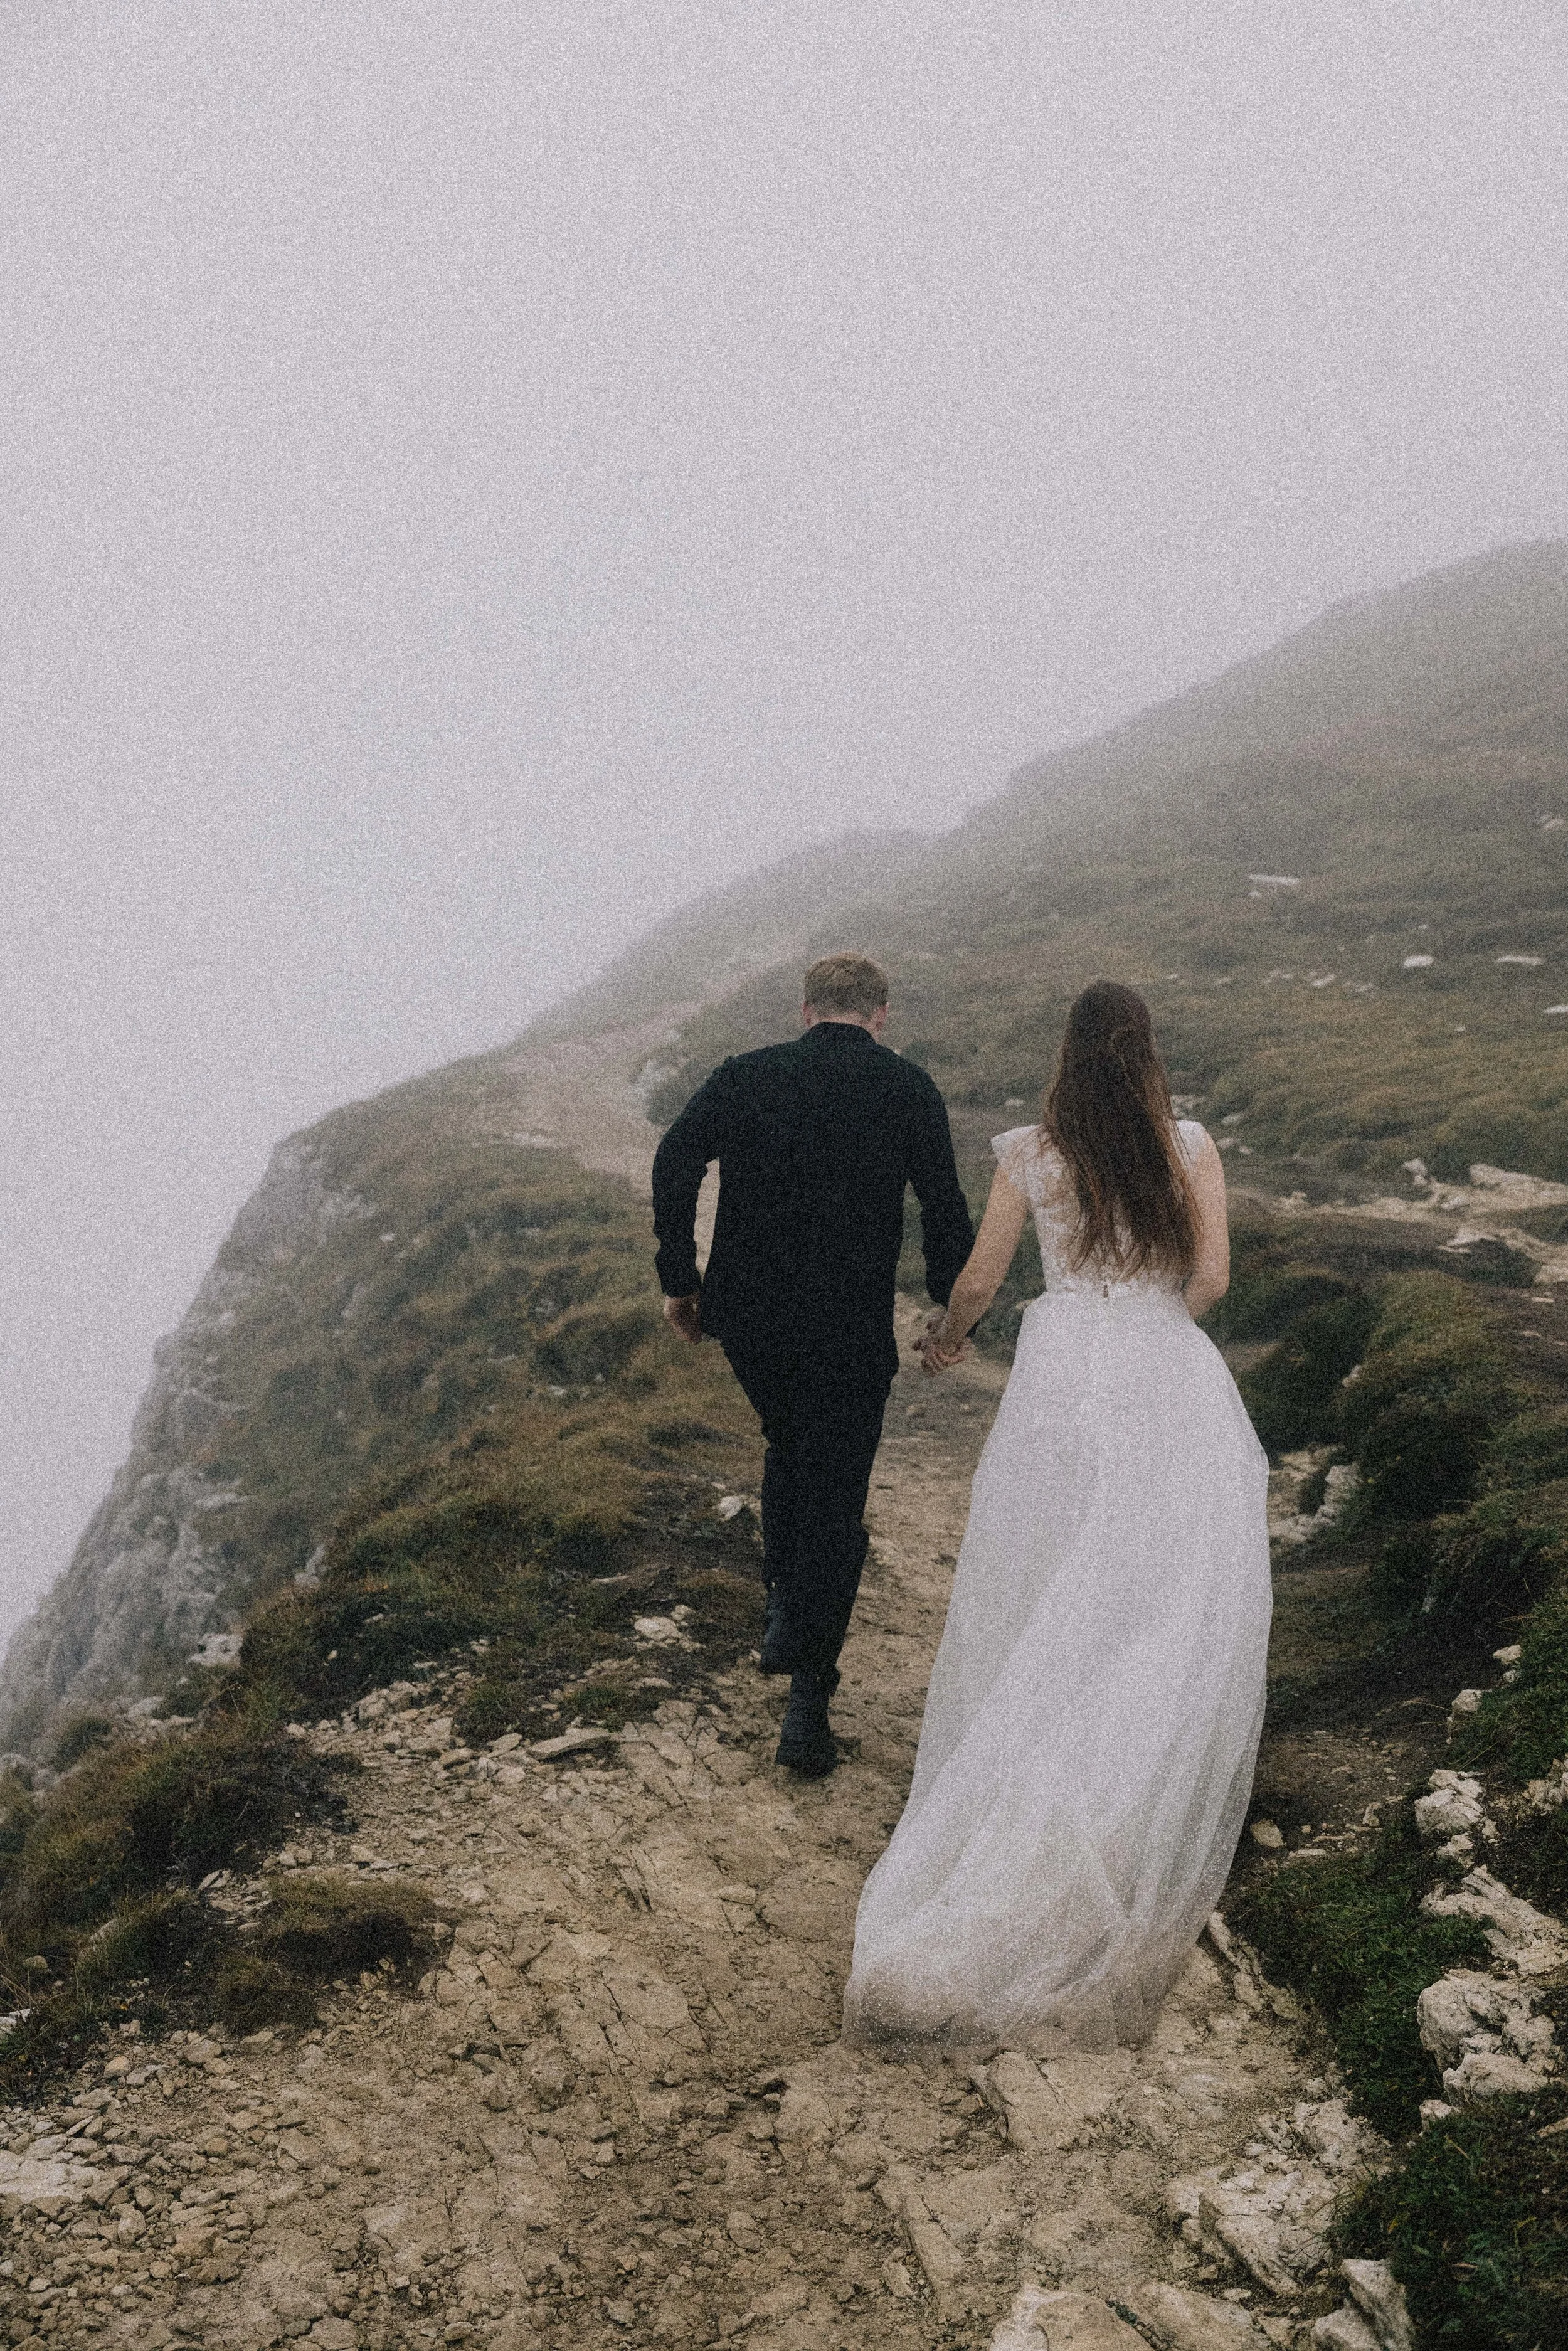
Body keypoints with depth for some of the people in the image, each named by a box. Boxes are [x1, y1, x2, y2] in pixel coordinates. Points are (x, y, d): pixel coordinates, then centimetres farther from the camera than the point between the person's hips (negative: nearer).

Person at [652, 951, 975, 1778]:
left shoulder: (743, 1075, 4)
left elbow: (675, 1162, -8)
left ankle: (783, 1611, 25)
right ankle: (805, 1704, 10)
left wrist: (679, 1279, -1)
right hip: (850, 1330, -2)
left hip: (747, 1316, 3)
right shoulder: (907, 1088, -1)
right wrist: (953, 1307, 5)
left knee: (788, 1448, 30)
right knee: (833, 1503, 8)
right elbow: (944, 1207, -7)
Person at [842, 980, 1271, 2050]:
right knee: (1176, 1609, 6)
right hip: (1166, 1375, -1)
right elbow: (1212, 1276, -5)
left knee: (1045, 1603, 13)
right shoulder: (1190, 1145, -4)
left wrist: (948, 1341, 24)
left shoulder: (1030, 1152, -2)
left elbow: (978, 1283, 4)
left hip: (1063, 1371, 1)